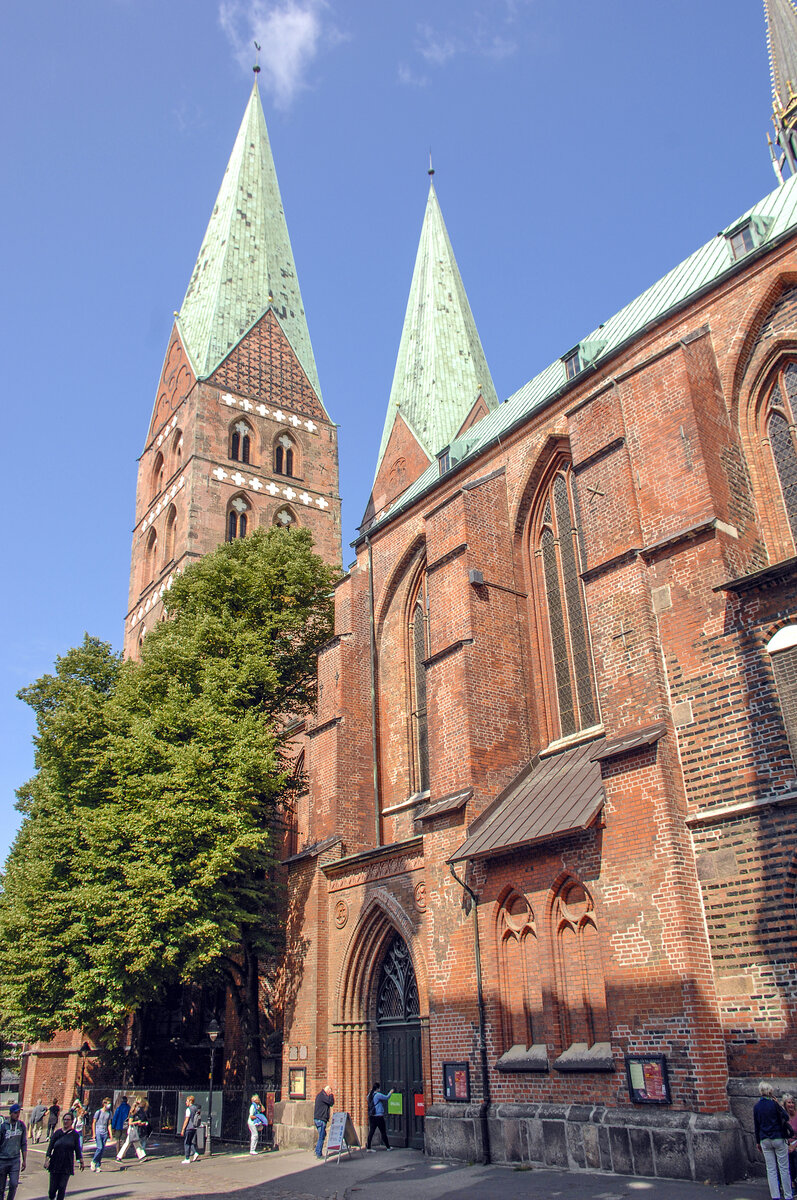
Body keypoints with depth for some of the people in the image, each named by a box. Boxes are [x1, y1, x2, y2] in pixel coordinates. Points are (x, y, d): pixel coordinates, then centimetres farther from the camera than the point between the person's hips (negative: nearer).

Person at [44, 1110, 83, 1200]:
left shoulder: (74, 1134, 2)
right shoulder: (57, 1132, 1)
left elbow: (77, 1149, 7)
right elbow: (50, 1146, 1)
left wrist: (81, 1161, 5)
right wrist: (47, 1159, -9)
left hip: (67, 1164, 0)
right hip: (55, 1163, 1)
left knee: (62, 1186, -6)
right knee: (53, 1185, 3)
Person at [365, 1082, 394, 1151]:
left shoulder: (370, 1095, 6)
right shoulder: (378, 1095, -13)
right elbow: (386, 1097, -3)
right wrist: (390, 1092, 13)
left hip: (371, 1116, 7)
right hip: (378, 1116, -7)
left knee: (371, 1132, 5)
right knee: (383, 1132, 6)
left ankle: (368, 1148, 0)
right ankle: (388, 1147, 18)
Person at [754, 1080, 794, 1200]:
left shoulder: (756, 1106, 5)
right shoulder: (773, 1103, -10)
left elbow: (756, 1125, 10)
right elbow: (786, 1117, -4)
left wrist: (758, 1141, 17)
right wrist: (779, 1105, 2)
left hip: (765, 1140, 4)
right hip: (778, 1138, -4)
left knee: (771, 1169, 6)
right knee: (784, 1168, 5)